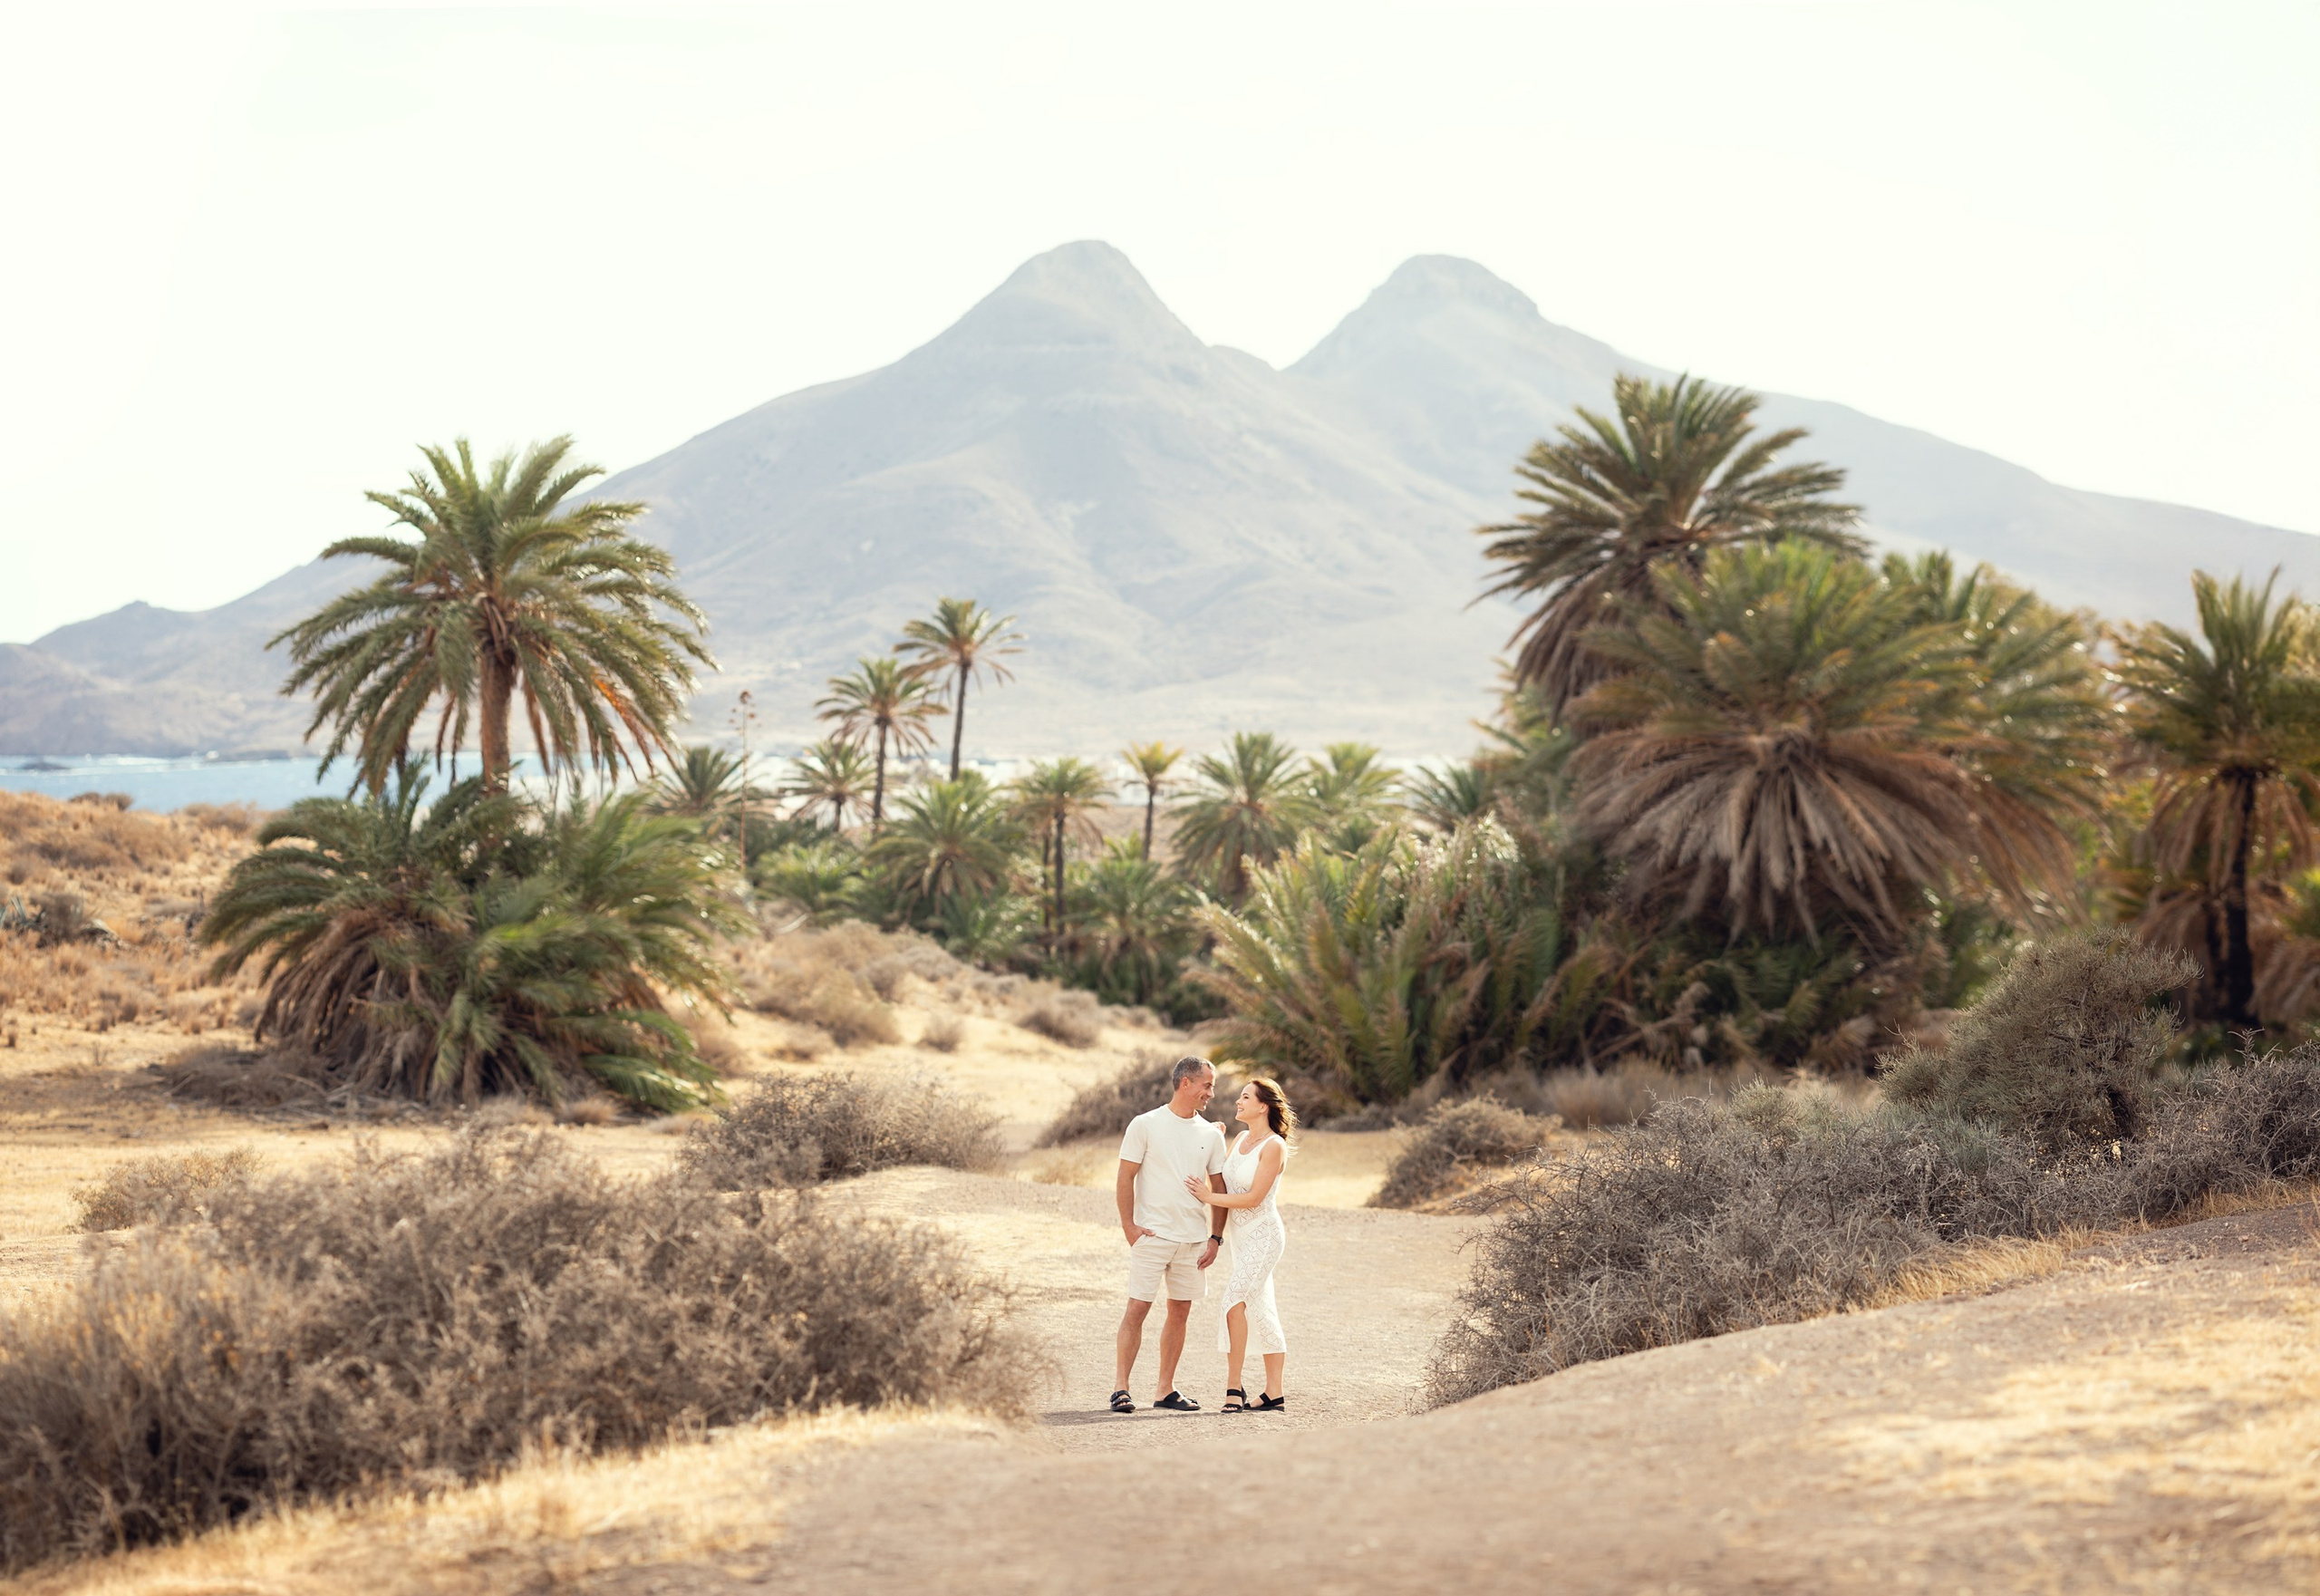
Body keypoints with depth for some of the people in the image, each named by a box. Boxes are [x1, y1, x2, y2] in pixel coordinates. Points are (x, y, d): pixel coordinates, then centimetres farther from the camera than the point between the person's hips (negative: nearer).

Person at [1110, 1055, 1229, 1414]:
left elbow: (1219, 1189, 13)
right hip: (1151, 1234, -5)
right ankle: (1121, 1388, -2)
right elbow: (1125, 1179, -3)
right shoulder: (1145, 1125, -3)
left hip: (1193, 1238, 5)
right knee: (1137, 1308, -7)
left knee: (1180, 1311, 7)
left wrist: (1215, 1237, 6)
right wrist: (1129, 1226, -10)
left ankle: (1166, 1390, 15)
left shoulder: (1211, 1134, 9)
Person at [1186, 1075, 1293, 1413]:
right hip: (1242, 1236, 9)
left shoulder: (1274, 1147, -13)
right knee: (1260, 1311, 9)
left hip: (1263, 1234, -9)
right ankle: (1274, 1395, 11)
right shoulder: (1240, 1139, 11)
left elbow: (1253, 1198, -18)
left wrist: (1208, 1197, -14)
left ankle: (1233, 1386, -18)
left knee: (1236, 1300, -19)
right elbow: (1222, 1180, 20)